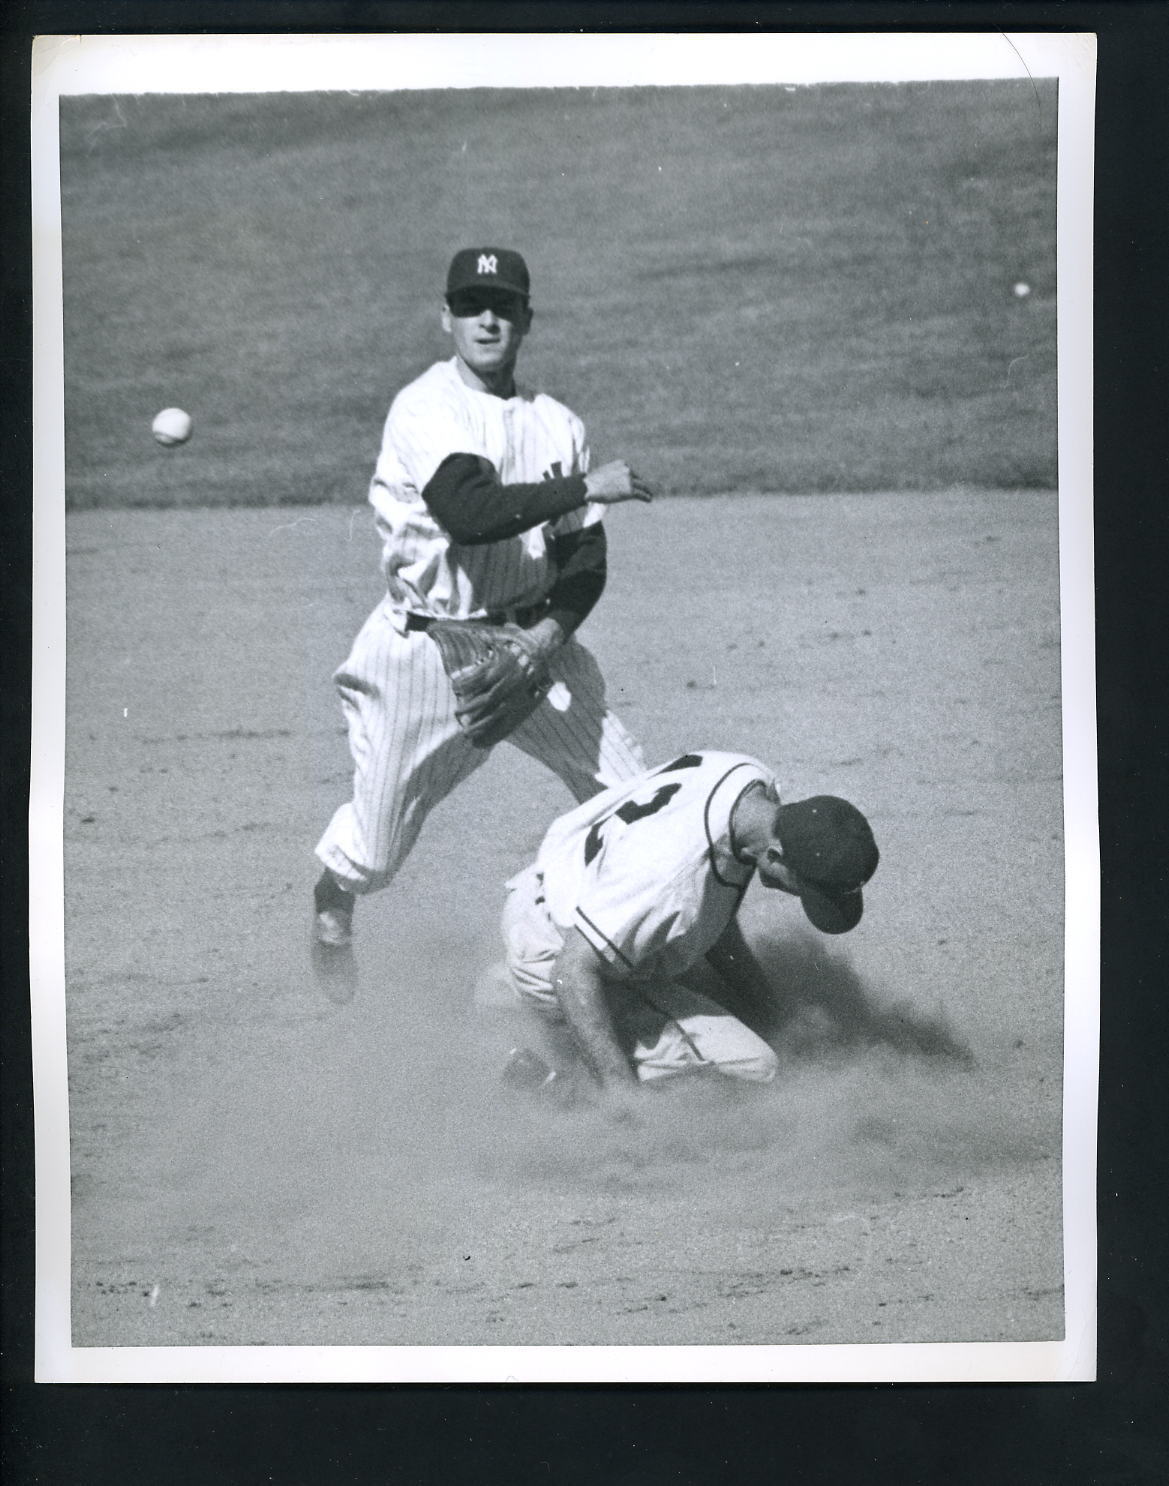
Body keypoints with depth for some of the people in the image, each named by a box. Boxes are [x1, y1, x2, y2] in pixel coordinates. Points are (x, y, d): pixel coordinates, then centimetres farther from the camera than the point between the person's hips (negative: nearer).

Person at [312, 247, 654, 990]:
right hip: (425, 651, -4)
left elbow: (586, 560, 3)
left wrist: (550, 631, -15)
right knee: (376, 848, 6)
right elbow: (468, 512, -29)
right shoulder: (425, 407, -12)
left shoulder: (558, 424, 4)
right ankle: (332, 906, 42)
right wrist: (585, 487, -28)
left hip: (534, 643, 4)